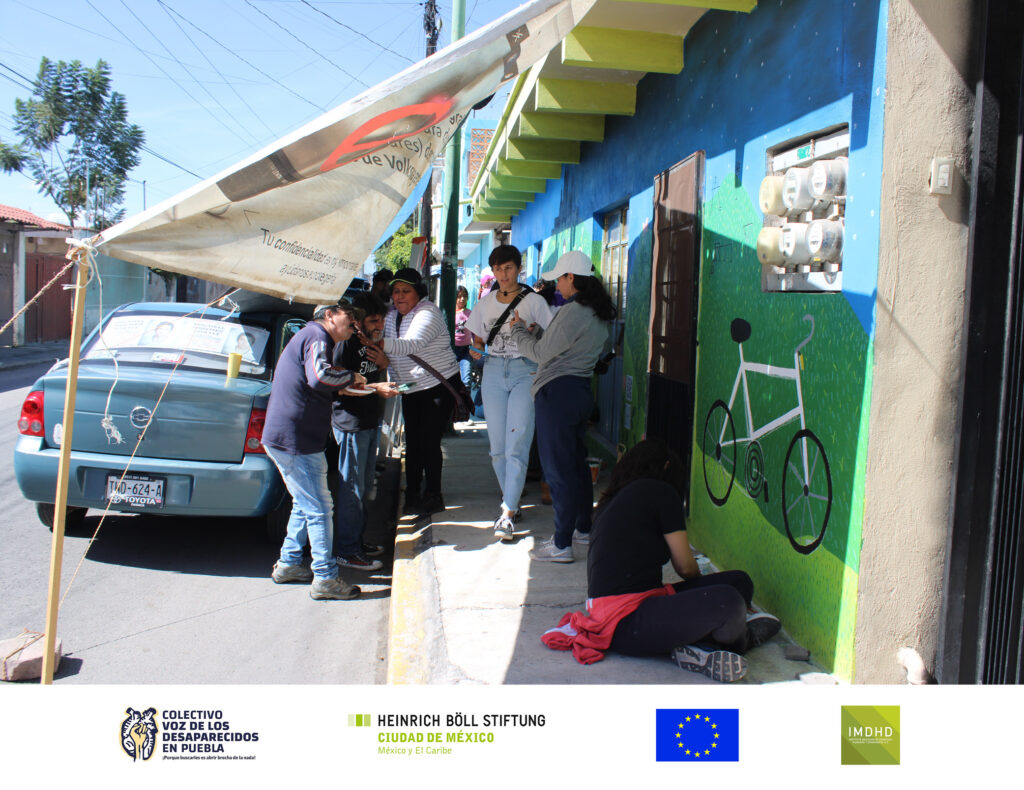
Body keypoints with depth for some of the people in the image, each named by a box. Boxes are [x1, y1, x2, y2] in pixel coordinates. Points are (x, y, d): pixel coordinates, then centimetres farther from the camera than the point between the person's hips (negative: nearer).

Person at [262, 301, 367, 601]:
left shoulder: (309, 336, 21)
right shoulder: (317, 336, -13)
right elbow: (319, 377, -31)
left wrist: (347, 388, 21)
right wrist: (350, 377, -15)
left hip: (286, 438, 11)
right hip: (296, 440, -11)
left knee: (305, 505, 21)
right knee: (319, 509, -5)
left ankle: (288, 564, 30)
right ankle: (325, 579, 0)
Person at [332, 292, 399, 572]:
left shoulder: (373, 343, 13)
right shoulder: (346, 344, -14)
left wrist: (383, 363, 2)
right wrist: (375, 388, -24)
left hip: (371, 422, 9)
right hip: (350, 424, -9)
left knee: (365, 486, 17)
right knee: (351, 488, -5)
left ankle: (357, 540, 29)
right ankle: (346, 551, 3)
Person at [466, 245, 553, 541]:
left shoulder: (534, 301, 1)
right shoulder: (486, 302, 13)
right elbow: (478, 338, 20)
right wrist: (476, 350, 0)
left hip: (525, 372, -4)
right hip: (493, 372, 4)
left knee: (517, 444, -12)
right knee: (497, 446, 4)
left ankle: (507, 514, -11)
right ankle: (511, 502, 20)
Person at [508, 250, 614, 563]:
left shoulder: (572, 312, -17)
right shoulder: (599, 314, 12)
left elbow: (542, 352, -12)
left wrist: (520, 330, 4)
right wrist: (536, 332, 19)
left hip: (557, 393, -10)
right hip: (582, 389, 10)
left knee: (558, 469, -5)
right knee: (577, 461, 19)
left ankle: (562, 545, -1)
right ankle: (583, 528, 31)